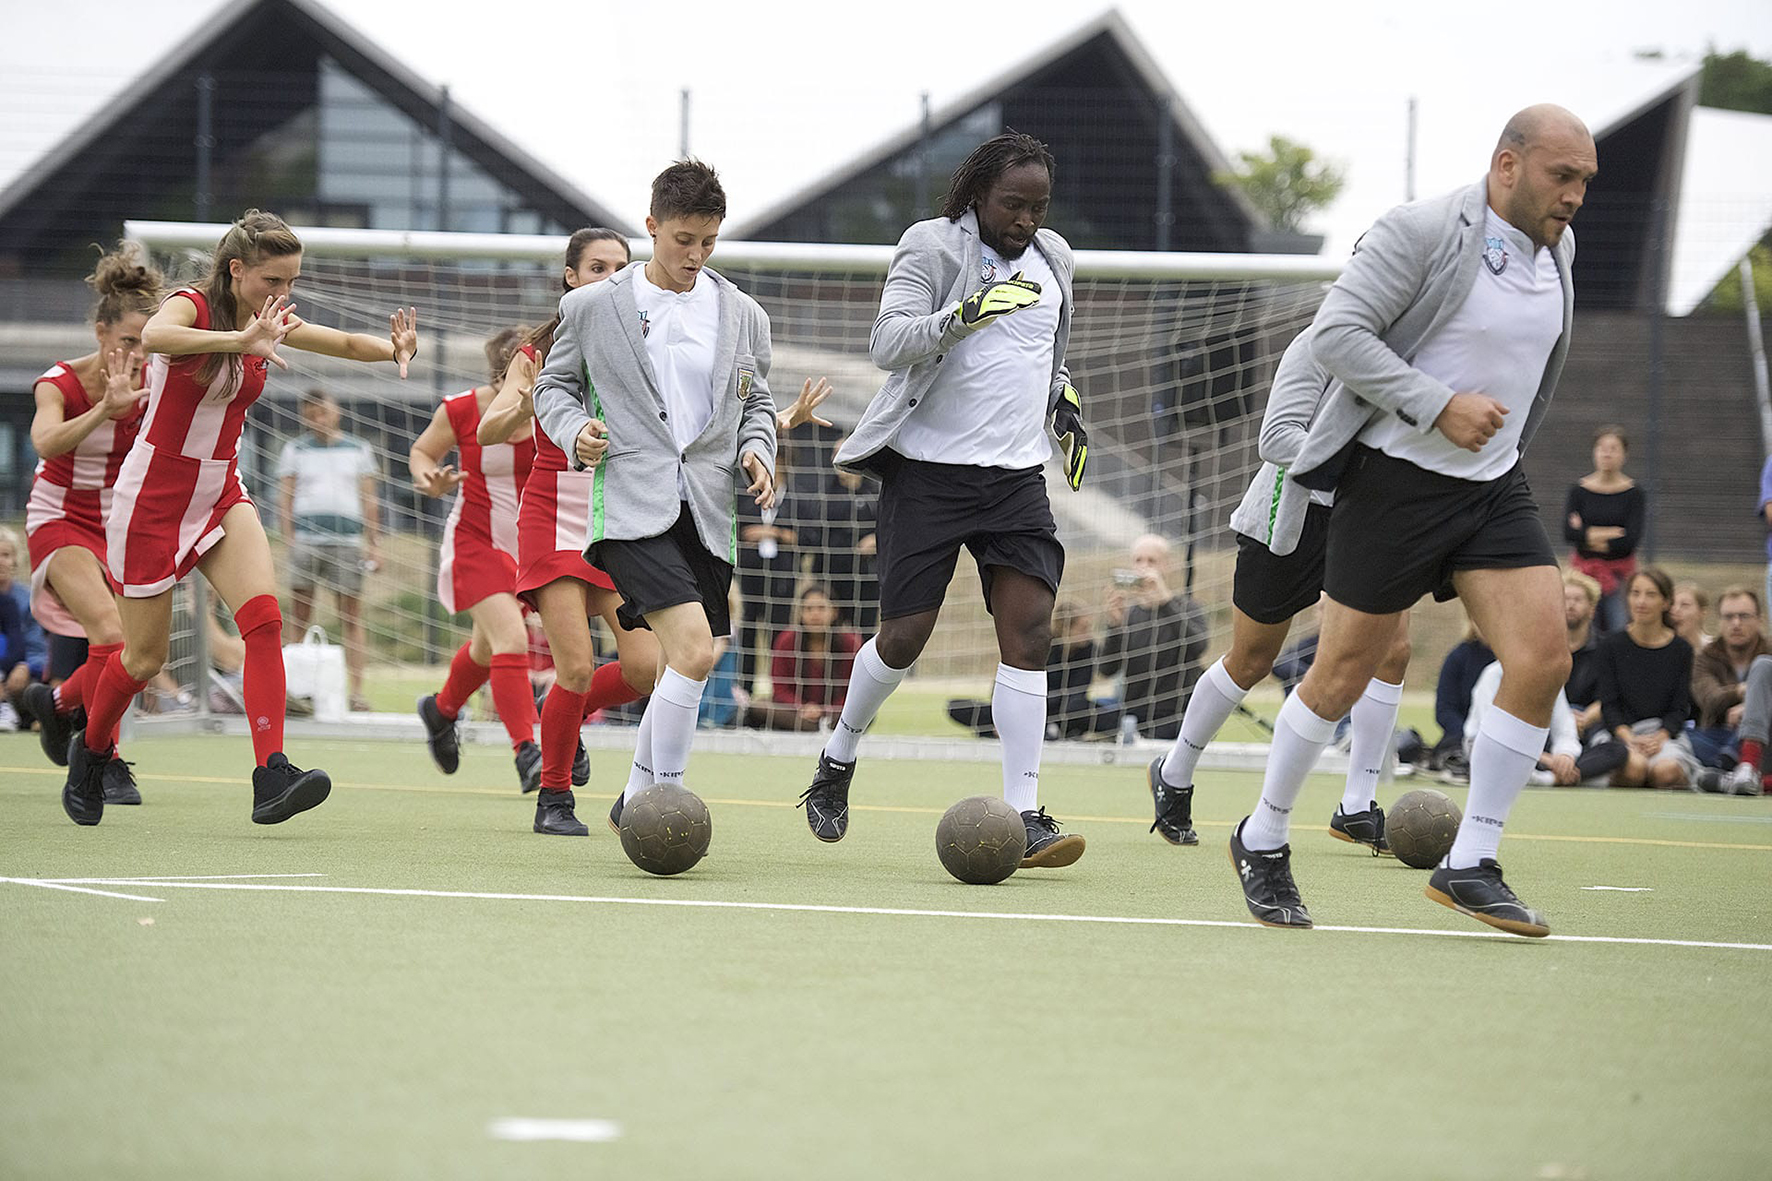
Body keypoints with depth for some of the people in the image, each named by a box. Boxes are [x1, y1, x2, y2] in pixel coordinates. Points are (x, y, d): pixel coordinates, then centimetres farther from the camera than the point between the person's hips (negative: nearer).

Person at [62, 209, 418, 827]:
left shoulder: (270, 323, 2)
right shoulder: (192, 306, -18)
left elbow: (345, 343, 12)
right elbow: (153, 335, -41)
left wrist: (394, 348, -12)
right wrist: (242, 339, -54)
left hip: (221, 497, 5)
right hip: (152, 499, -5)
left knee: (264, 615, -20)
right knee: (145, 657, 6)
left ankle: (271, 777, -28)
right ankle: (91, 749, 37)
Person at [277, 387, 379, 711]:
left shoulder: (357, 450, 13)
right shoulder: (295, 449, 11)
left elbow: (369, 500, 14)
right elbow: (285, 499, 7)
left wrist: (374, 543, 6)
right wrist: (290, 540, -4)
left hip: (347, 540, 0)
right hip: (305, 537, 0)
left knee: (352, 617, -3)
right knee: (299, 618, -2)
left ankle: (356, 690, -3)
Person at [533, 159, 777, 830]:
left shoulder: (743, 317, 12)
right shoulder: (590, 308, 4)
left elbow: (756, 404, 21)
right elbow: (553, 387, 12)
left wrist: (756, 451, 1)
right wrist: (575, 431, -8)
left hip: (707, 512, 5)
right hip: (631, 503, -5)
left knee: (691, 663, 8)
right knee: (692, 648, -22)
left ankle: (636, 802, 26)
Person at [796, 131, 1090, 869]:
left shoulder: (1052, 258, 13)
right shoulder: (932, 247, -6)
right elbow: (887, 342, -19)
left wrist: (1063, 401, 15)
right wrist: (961, 316, -32)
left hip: (1017, 475, 5)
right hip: (929, 469, -5)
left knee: (1029, 632, -9)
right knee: (905, 635, -3)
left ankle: (1024, 816, -11)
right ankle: (838, 760, 24)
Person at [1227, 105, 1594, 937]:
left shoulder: (1556, 247, 8)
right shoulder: (1423, 233, -15)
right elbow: (1336, 334, -20)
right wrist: (1440, 407, -23)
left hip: (1493, 488, 6)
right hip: (1395, 483, -6)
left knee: (1543, 658, -10)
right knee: (1344, 674, 1)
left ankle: (1469, 866, -3)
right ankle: (1263, 841, 22)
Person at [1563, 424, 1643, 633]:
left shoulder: (1634, 494, -1)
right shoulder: (1579, 490, 2)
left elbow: (1631, 542, -10)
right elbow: (1569, 533, -10)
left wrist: (1589, 536, -8)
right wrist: (1611, 533, -13)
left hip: (1619, 572, -1)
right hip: (1585, 569, 1)